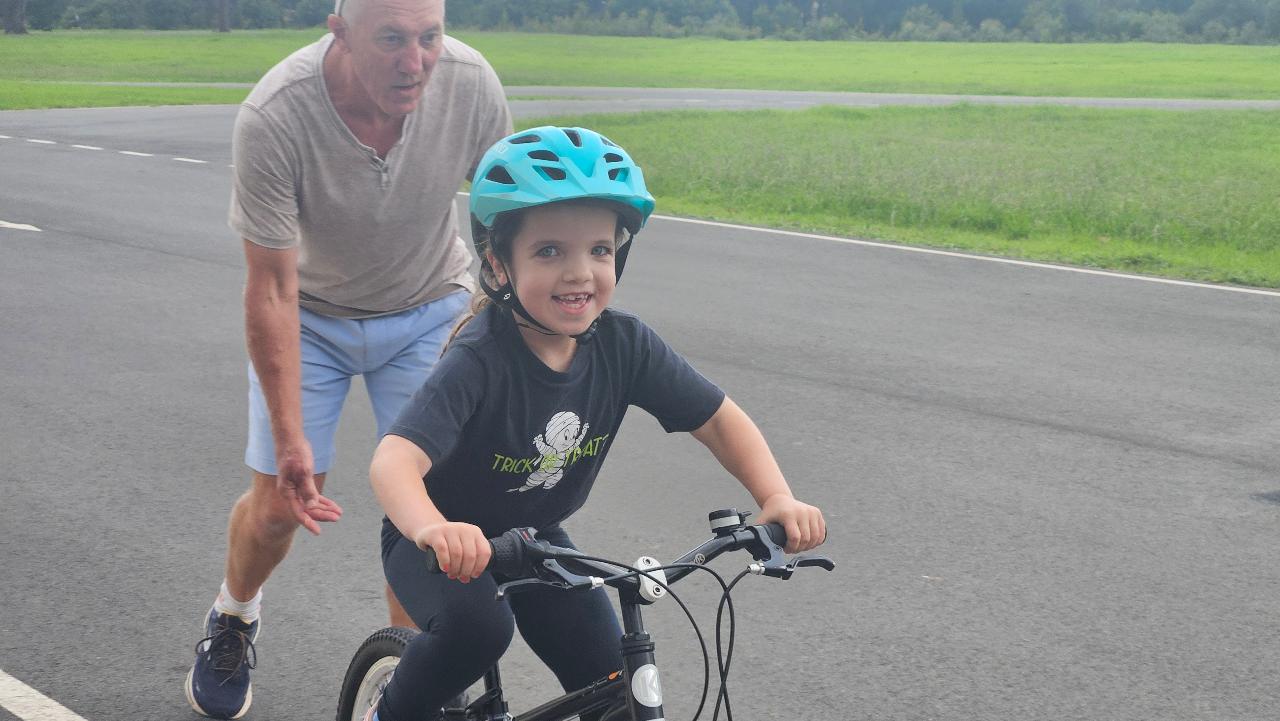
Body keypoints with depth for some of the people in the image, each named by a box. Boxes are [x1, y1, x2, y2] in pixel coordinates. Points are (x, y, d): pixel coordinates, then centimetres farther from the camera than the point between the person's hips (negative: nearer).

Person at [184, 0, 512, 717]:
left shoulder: (472, 82, -26)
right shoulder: (273, 118, -33)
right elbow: (273, 291, -26)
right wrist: (289, 437, -27)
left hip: (427, 308, 1)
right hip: (313, 313, -1)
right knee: (281, 501, -1)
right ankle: (233, 619, 33)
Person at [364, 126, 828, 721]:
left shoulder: (623, 344, -17)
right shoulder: (480, 359, -32)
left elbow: (720, 419, -8)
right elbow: (393, 459, -44)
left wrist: (778, 499, -24)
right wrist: (433, 529, -66)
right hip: (447, 545, -5)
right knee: (476, 626, -33)